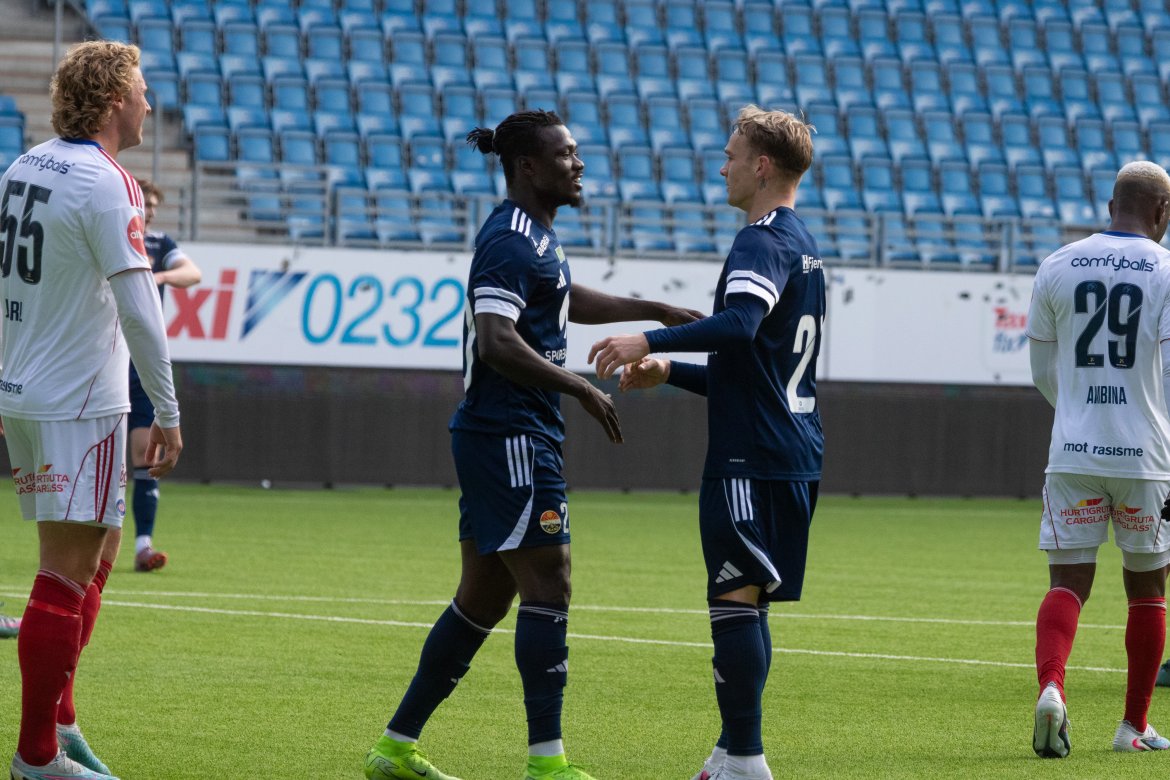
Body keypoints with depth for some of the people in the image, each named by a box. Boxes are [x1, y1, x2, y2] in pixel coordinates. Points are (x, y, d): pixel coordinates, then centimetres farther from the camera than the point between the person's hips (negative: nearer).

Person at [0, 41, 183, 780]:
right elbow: (138, 310, -20)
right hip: (79, 406, -9)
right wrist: (168, 413, -14)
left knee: (98, 549, 19)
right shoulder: (105, 186, -16)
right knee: (67, 573, -5)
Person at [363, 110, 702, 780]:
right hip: (510, 437, -11)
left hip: (498, 440, 11)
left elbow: (565, 299, 36)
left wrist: (656, 312, 33)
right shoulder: (510, 241, -15)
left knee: (484, 598, 12)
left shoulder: (535, 235, 17)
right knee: (548, 585, -9)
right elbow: (497, 342, -25)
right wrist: (581, 389, -21)